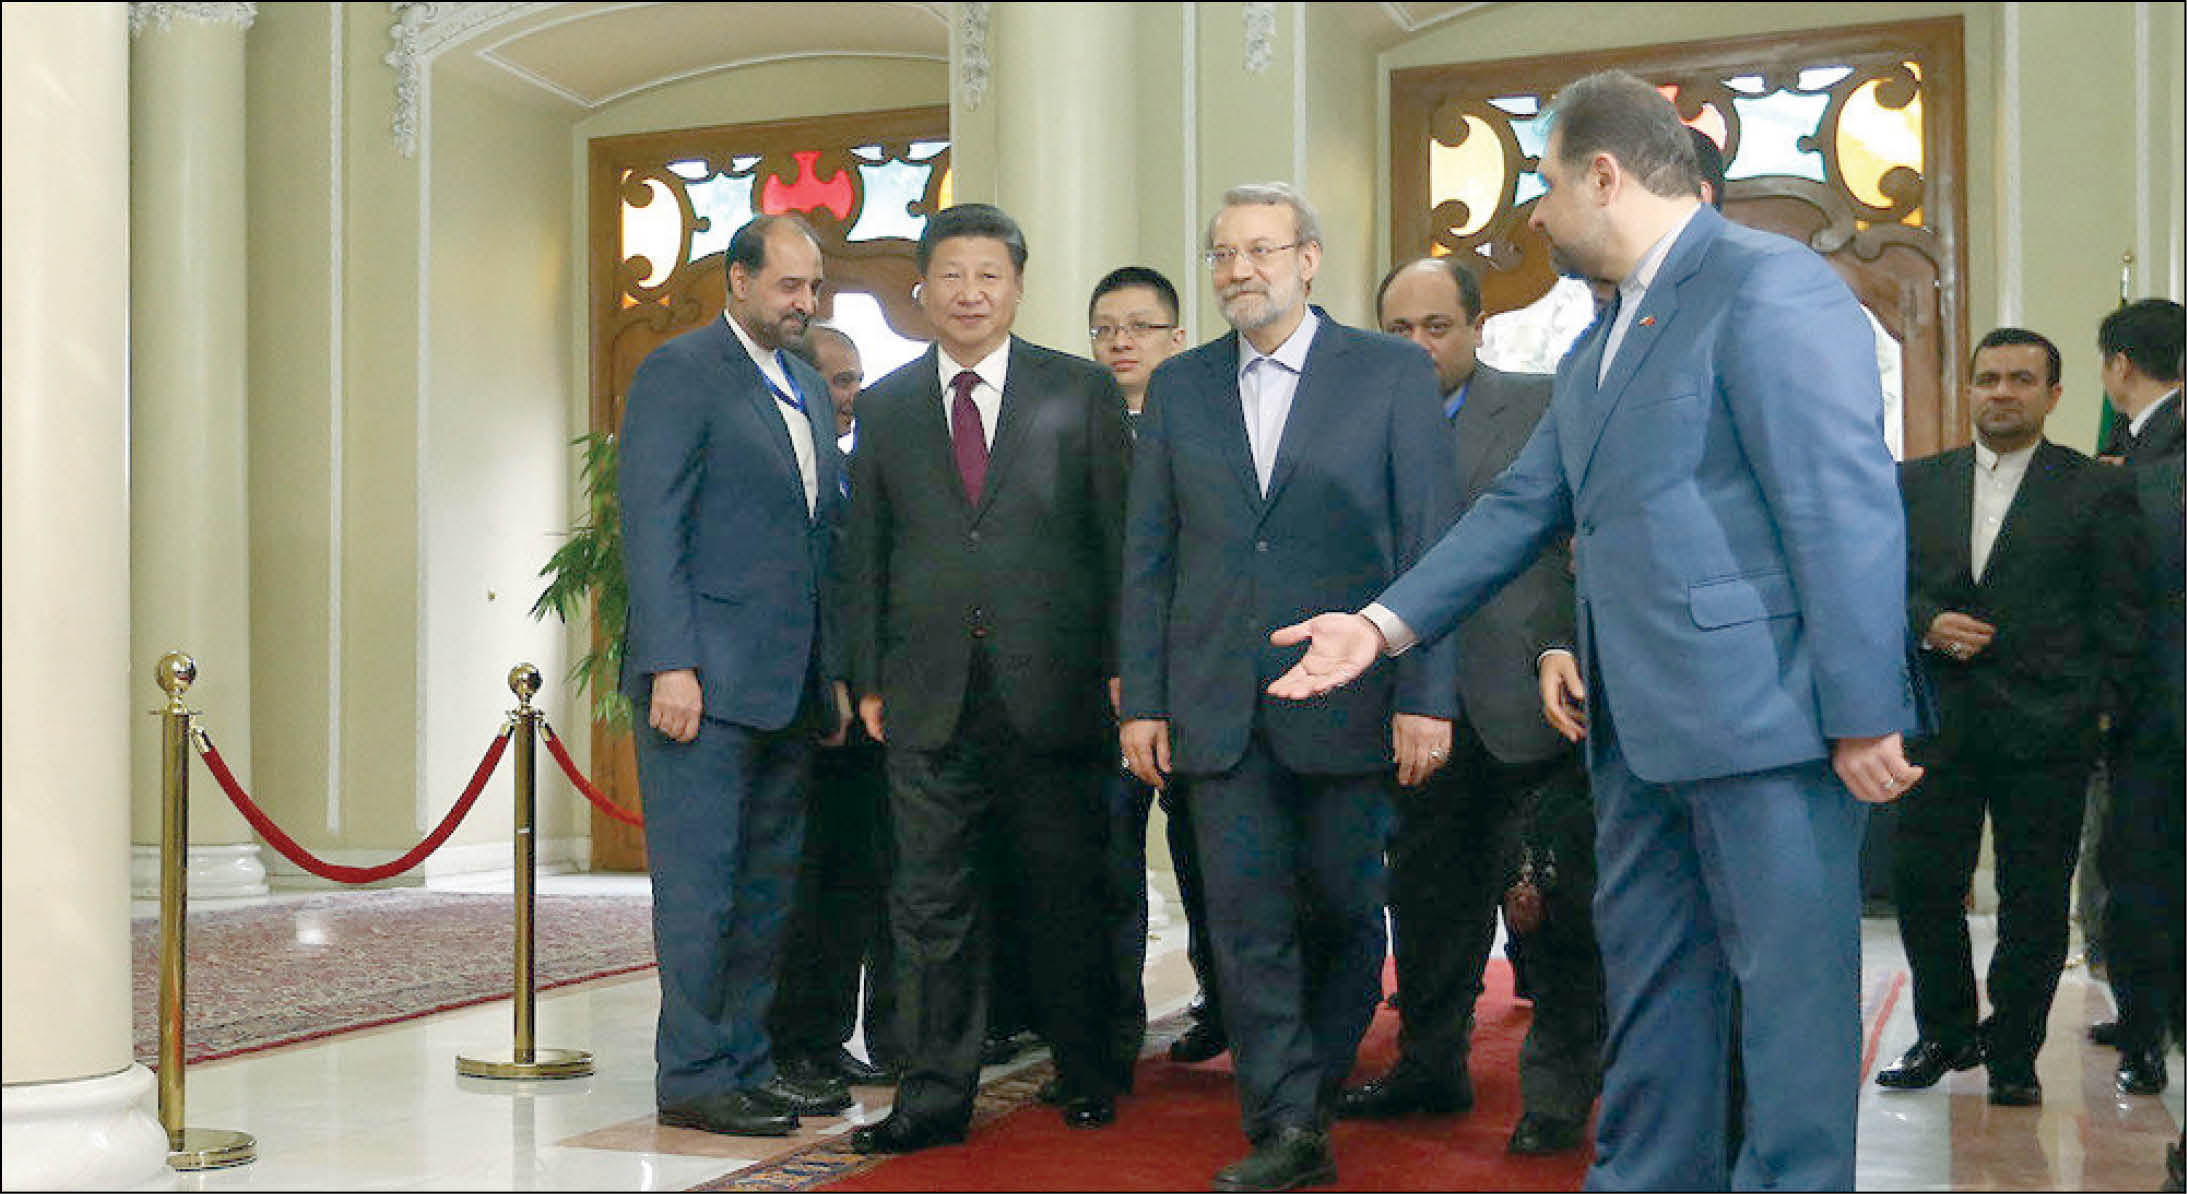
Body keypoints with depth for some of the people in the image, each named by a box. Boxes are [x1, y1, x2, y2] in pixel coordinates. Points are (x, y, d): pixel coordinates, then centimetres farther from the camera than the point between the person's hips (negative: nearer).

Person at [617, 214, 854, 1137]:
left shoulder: (808, 389, 19)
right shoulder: (680, 371, -5)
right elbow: (650, 528, -11)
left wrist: (835, 672, 15)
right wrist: (671, 665, -18)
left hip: (788, 683, 8)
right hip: (707, 678, -8)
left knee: (768, 888, 11)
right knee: (699, 887, -3)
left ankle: (746, 1061, 21)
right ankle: (693, 1078, 6)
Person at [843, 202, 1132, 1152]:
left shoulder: (1082, 392, 4)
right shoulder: (883, 407, 11)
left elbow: (1120, 534, 3)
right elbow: (865, 552, 12)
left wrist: (1118, 666, -3)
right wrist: (868, 679, 6)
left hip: (1051, 686, -2)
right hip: (929, 698, 2)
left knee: (1065, 894, 9)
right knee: (931, 900, 4)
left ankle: (1087, 1074, 25)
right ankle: (935, 1093, 13)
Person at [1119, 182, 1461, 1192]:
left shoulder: (1391, 373, 1)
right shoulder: (1177, 387, 10)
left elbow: (1430, 544, -3)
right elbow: (1147, 558, 10)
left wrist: (1426, 696, -9)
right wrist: (1141, 700, 3)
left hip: (1347, 696, -2)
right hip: (1218, 708, 2)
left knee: (1342, 909, 8)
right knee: (1247, 922, 1)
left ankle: (1317, 1094, 29)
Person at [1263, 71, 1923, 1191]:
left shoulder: (1768, 285, -12)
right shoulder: (1603, 341, 19)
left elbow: (1847, 508, -17)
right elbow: (1522, 504, 18)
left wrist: (1863, 714, -19)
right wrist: (1385, 622, 9)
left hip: (1760, 712, -9)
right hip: (1641, 722, 10)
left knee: (1788, 979, 0)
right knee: (1646, 974, 17)